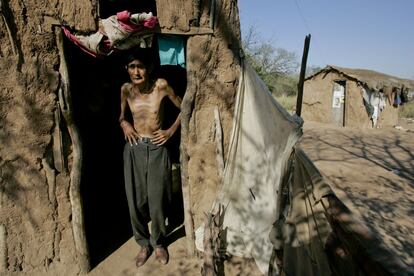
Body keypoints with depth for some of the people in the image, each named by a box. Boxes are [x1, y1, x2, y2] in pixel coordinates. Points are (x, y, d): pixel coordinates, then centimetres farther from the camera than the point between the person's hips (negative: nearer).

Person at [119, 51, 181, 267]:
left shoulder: (161, 85, -8)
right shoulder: (126, 90, 0)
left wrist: (171, 130, -2)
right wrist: (123, 123, -2)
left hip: (157, 149, -2)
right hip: (134, 149, 2)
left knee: (157, 201, 3)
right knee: (136, 201, 6)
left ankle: (158, 243, 29)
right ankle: (144, 243, 29)